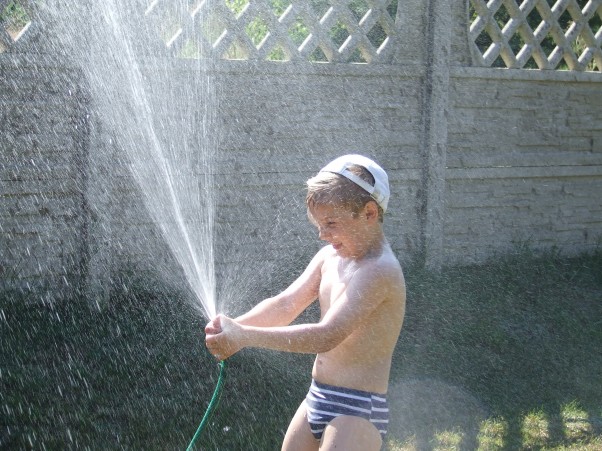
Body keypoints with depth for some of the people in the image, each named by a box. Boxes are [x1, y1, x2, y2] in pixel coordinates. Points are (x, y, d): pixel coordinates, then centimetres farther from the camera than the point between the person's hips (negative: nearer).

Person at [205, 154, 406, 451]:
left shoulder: (379, 270, -21)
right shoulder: (329, 257, 6)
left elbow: (326, 336, -29)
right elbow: (286, 304, 1)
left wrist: (246, 337, -30)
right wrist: (234, 327, -16)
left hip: (358, 411, -8)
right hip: (317, 400, 8)